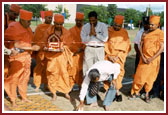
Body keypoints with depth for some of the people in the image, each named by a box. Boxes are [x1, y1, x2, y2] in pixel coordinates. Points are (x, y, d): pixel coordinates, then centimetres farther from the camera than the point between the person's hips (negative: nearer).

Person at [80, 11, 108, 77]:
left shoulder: (103, 26, 3)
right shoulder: (85, 27, 5)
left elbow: (105, 39, -6)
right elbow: (83, 40, 0)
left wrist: (95, 33, -12)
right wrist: (90, 34, -13)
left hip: (100, 49, 0)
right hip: (89, 49, 1)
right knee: (87, 67, -2)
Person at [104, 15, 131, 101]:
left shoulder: (124, 32, 3)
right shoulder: (108, 31, -1)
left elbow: (126, 46, 0)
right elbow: (105, 44, -2)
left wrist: (117, 56, -10)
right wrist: (109, 56, -11)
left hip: (119, 57, 1)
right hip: (108, 56, -1)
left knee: (118, 73, -2)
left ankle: (117, 92, 7)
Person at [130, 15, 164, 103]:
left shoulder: (161, 34, -5)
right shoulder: (145, 33, 6)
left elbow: (162, 48, -9)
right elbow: (141, 45, 7)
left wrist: (152, 59, -14)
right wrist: (142, 57, -7)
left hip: (154, 59, -2)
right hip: (144, 58, 3)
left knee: (150, 77, 6)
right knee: (139, 75, 2)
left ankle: (147, 94, 21)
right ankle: (136, 92, 18)